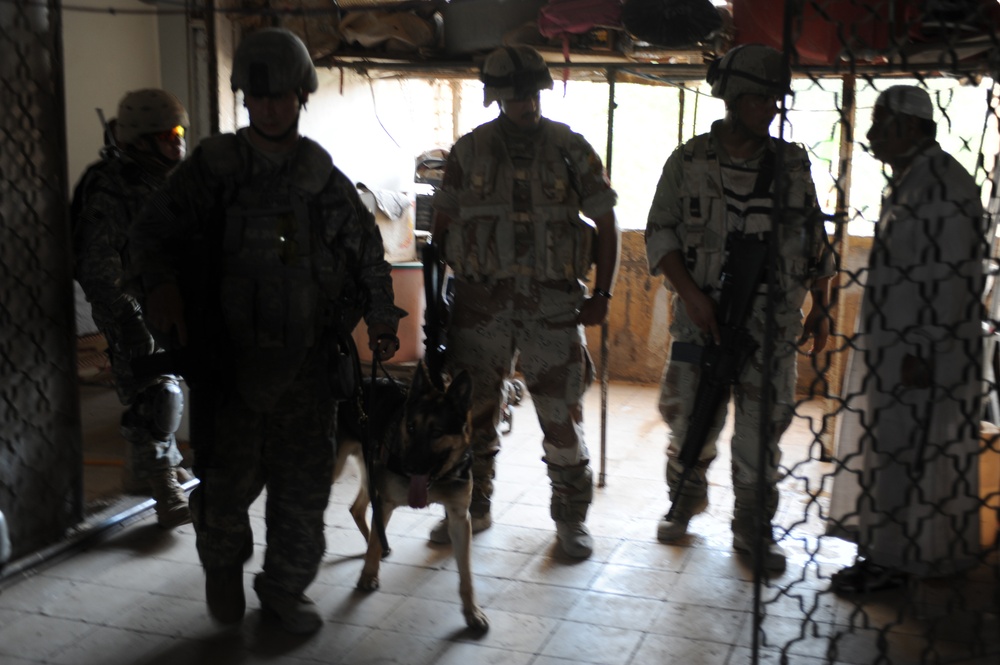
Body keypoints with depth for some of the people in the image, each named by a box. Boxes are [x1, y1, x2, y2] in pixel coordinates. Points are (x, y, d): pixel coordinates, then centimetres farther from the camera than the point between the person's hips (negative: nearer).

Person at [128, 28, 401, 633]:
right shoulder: (214, 167, -1)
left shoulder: (324, 176, 7)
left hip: (307, 359, 2)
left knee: (304, 482, 6)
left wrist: (382, 318, 11)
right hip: (231, 357, -2)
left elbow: (369, 251, 17)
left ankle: (286, 588, 26)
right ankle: (223, 565, 32)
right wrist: (161, 283, -18)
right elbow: (154, 231, 1)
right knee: (230, 477, 1)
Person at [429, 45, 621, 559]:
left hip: (554, 302, -1)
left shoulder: (571, 149, 2)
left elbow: (608, 225, 6)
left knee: (562, 415, 2)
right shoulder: (469, 151, 4)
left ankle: (571, 519, 18)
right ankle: (473, 508, 26)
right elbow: (442, 226, 12)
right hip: (482, 301, 2)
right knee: (471, 409, 8)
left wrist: (602, 294, -2)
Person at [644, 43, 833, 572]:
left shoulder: (792, 165, 6)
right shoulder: (689, 161, 0)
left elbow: (816, 242, 13)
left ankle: (753, 530, 19)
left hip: (772, 325, 1)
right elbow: (659, 234, 0)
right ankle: (685, 503, 33)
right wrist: (691, 293, -11)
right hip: (702, 319, -1)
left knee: (760, 432, 4)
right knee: (691, 422, 7)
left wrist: (820, 308, 9)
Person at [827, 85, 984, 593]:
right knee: (889, 449, 15)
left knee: (907, 452, -2)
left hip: (920, 350, -10)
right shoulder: (907, 181, 14)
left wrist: (924, 350, -22)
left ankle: (894, 560, 8)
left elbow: (951, 277, -21)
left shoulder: (942, 184, -17)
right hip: (892, 343, 10)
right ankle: (886, 550, 26)